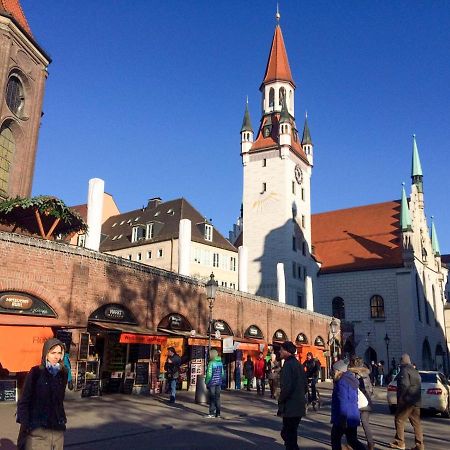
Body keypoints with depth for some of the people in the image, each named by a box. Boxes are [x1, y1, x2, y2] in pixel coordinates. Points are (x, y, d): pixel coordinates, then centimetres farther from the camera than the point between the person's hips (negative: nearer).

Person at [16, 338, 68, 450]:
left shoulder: (62, 373, 6)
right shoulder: (36, 372, -6)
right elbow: (23, 402, -5)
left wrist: (63, 420, 11)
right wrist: (25, 425, -11)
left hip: (57, 428, 4)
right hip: (37, 429, -4)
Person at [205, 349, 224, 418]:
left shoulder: (211, 363, -15)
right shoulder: (220, 363, 5)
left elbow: (209, 374, -16)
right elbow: (223, 373, 10)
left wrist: (207, 382, -4)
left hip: (212, 382, -6)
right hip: (219, 382, 6)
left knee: (212, 398, 2)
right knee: (217, 397, 11)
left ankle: (212, 413, 4)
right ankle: (218, 413, 15)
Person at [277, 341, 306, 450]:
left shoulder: (288, 365, -17)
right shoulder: (299, 364, 11)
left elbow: (286, 387, -23)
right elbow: (304, 384, 17)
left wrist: (280, 402, -11)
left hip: (290, 407, -9)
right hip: (299, 407, 9)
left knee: (288, 435, 1)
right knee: (291, 433, 20)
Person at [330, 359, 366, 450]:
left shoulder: (341, 382, -18)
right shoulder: (351, 380, 12)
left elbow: (343, 402, -24)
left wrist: (343, 419, -22)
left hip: (344, 419, -8)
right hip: (353, 417, 8)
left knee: (335, 438, 11)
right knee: (352, 440, 9)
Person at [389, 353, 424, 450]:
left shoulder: (404, 370, -12)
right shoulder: (415, 371, 17)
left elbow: (405, 385, -22)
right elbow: (418, 385, 19)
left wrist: (400, 397, -14)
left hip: (407, 400, -8)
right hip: (416, 401, 8)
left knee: (399, 420, 2)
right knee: (416, 422, 10)